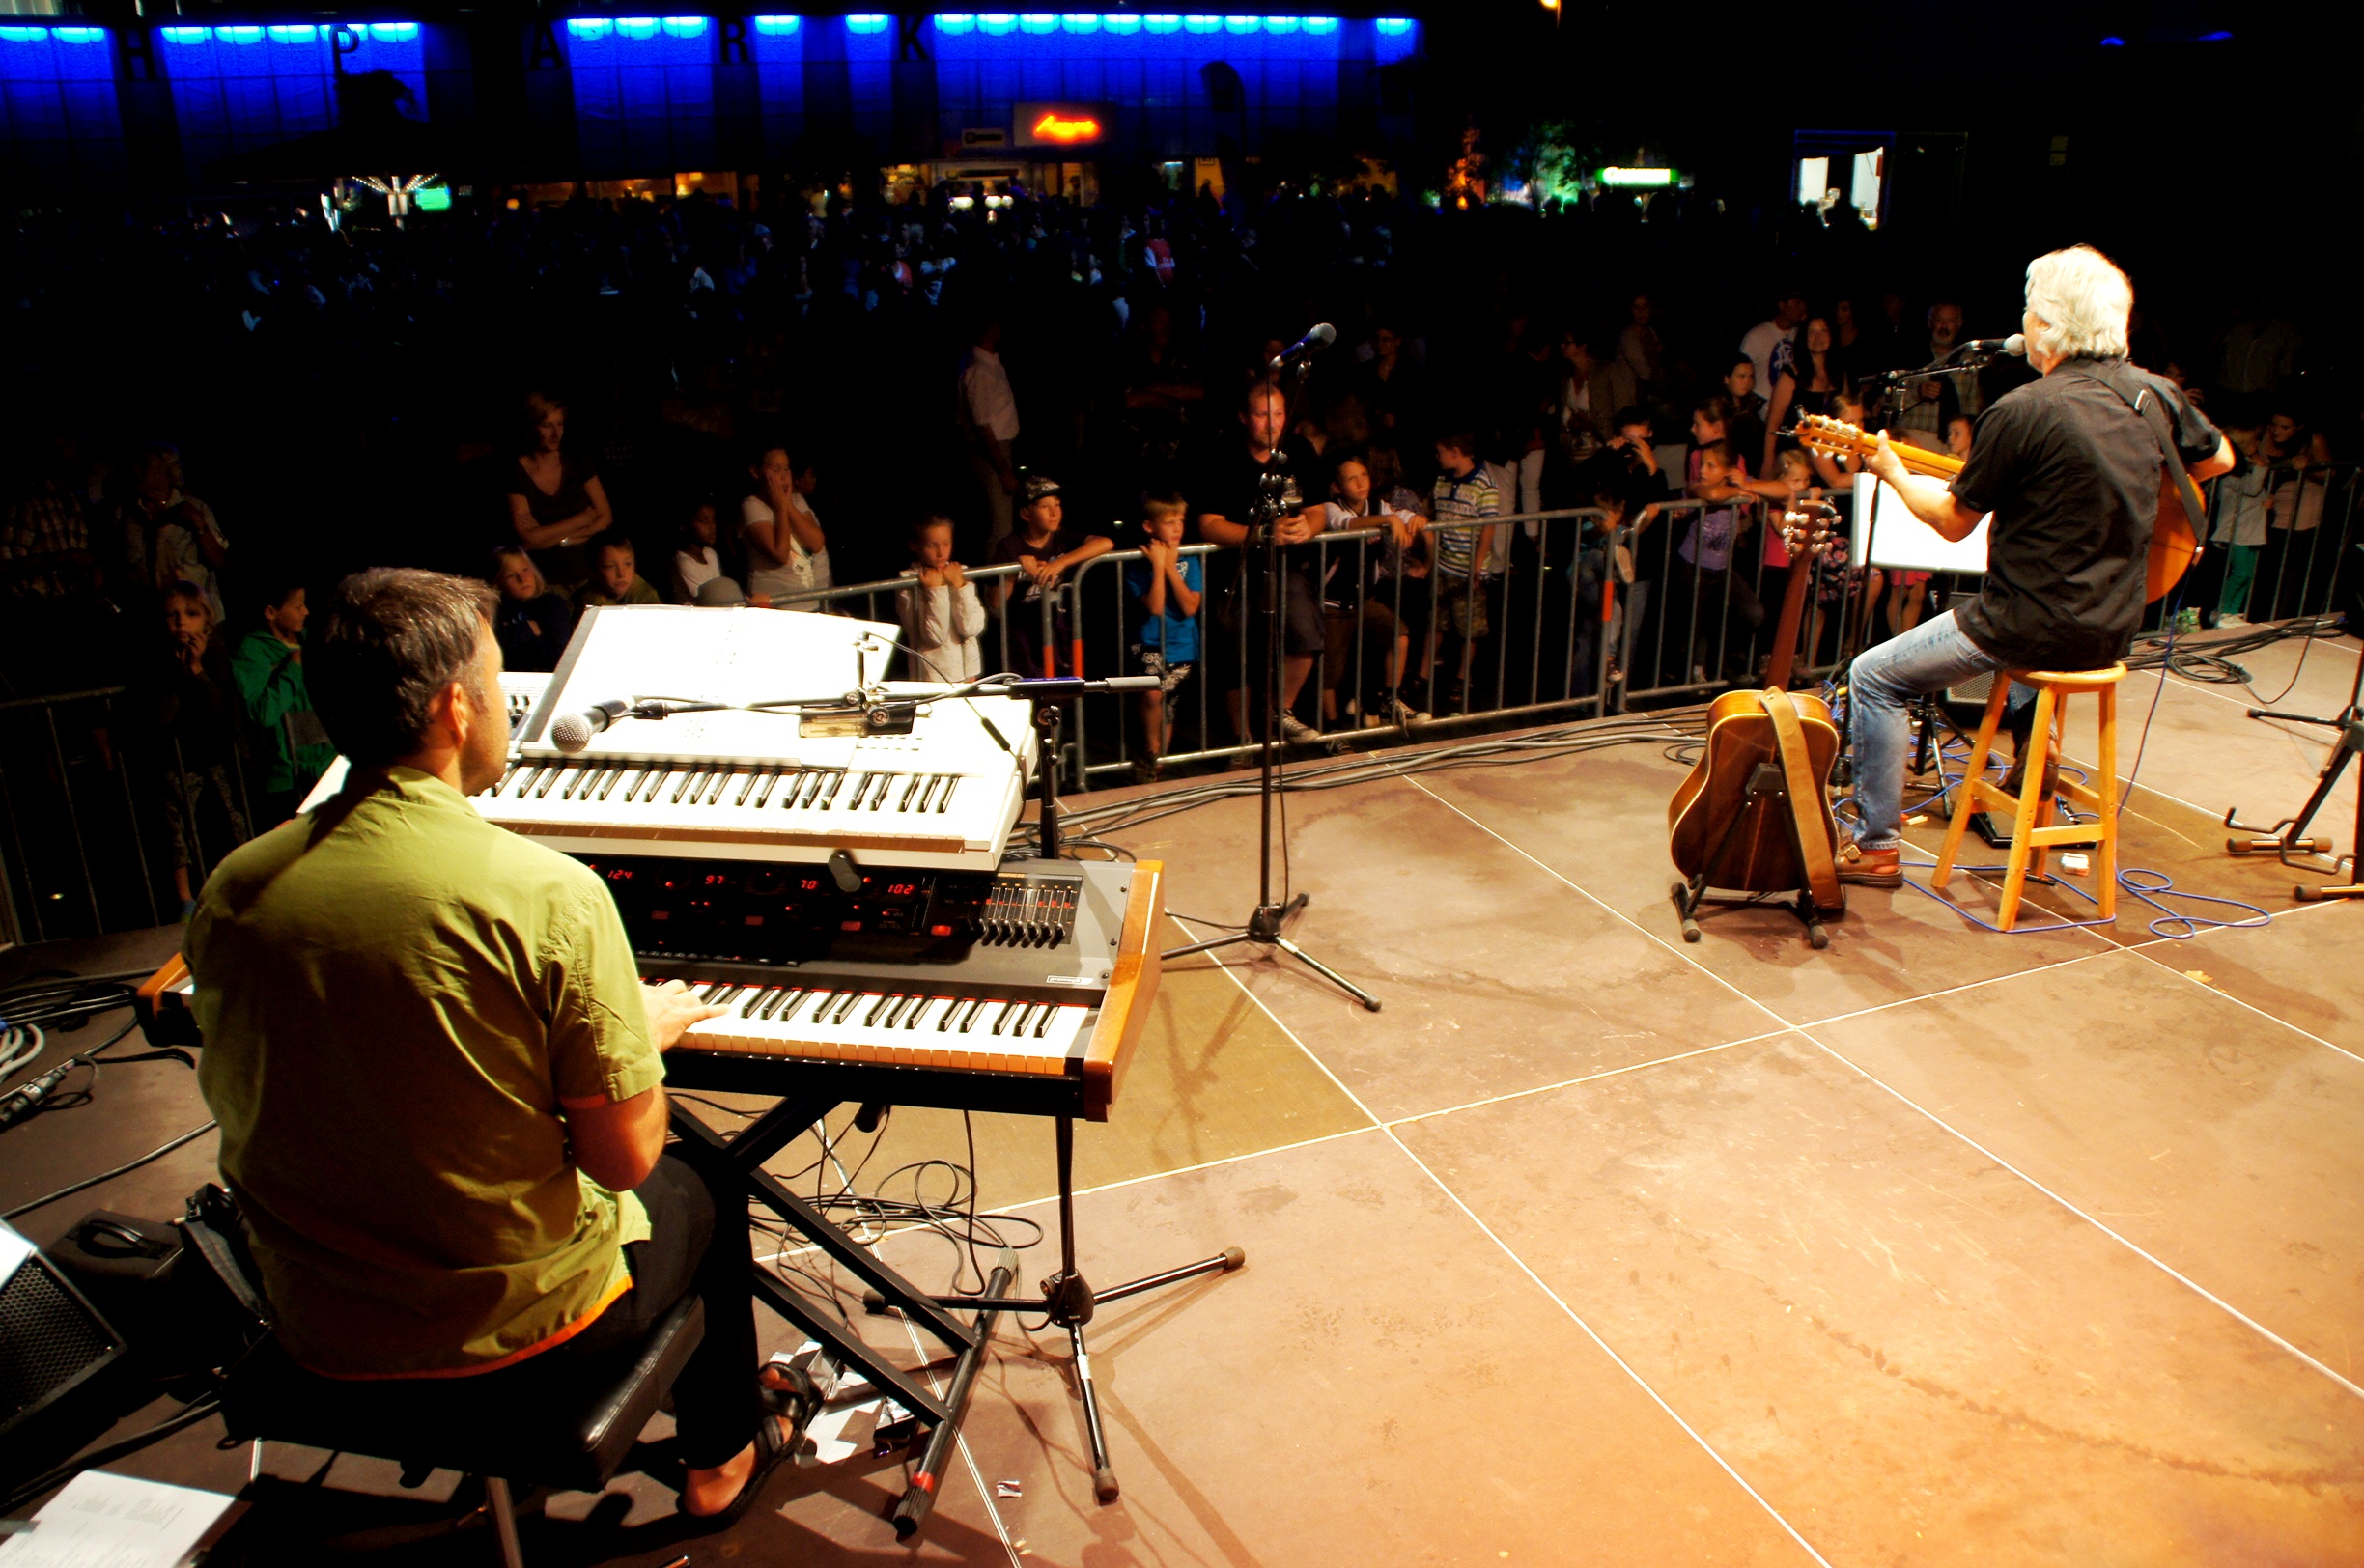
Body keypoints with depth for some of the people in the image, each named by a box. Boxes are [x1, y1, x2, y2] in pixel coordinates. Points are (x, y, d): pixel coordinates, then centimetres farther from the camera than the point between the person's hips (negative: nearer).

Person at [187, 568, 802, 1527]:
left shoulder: (235, 889, -10)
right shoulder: (551, 897, -26)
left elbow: (233, 1110, 5)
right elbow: (624, 1159, -20)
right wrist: (648, 1032, 0)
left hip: (312, 1331, 5)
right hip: (515, 1330, -5)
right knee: (703, 1193, 26)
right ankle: (720, 1462, 45)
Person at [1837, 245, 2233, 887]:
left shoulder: (2023, 411, -19)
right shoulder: (2153, 393, 2)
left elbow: (1953, 521, -8)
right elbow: (2220, 459, 20)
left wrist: (1893, 473, 8)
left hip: (2039, 627, -8)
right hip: (2116, 628, 8)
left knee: (1874, 677, 4)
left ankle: (1876, 846, 5)